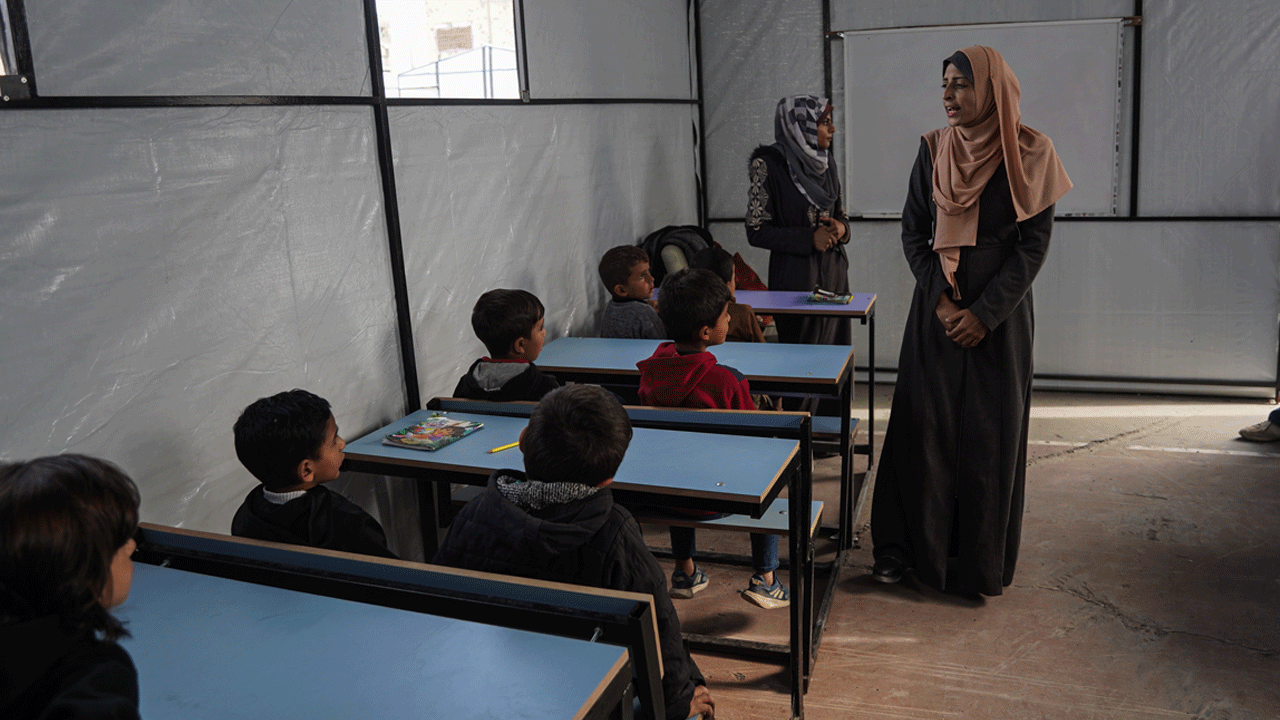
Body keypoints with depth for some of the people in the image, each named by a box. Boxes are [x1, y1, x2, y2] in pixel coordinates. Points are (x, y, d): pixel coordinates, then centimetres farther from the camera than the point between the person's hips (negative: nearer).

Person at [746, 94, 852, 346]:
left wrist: (841, 228, -6)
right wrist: (809, 239, -18)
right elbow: (757, 231, -11)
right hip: (795, 276, -6)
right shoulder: (769, 164, -10)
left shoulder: (826, 161, 9)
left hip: (833, 272, 6)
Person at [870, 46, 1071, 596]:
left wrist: (985, 313, -13)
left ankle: (982, 561, 17)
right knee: (923, 424, 3)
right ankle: (905, 546, 15)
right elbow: (912, 232, 4)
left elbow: (1034, 245, -7)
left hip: (1000, 313, -2)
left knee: (991, 434, 3)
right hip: (936, 310, 2)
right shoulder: (933, 150, 2)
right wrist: (940, 301, -8)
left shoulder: (1029, 154, -5)